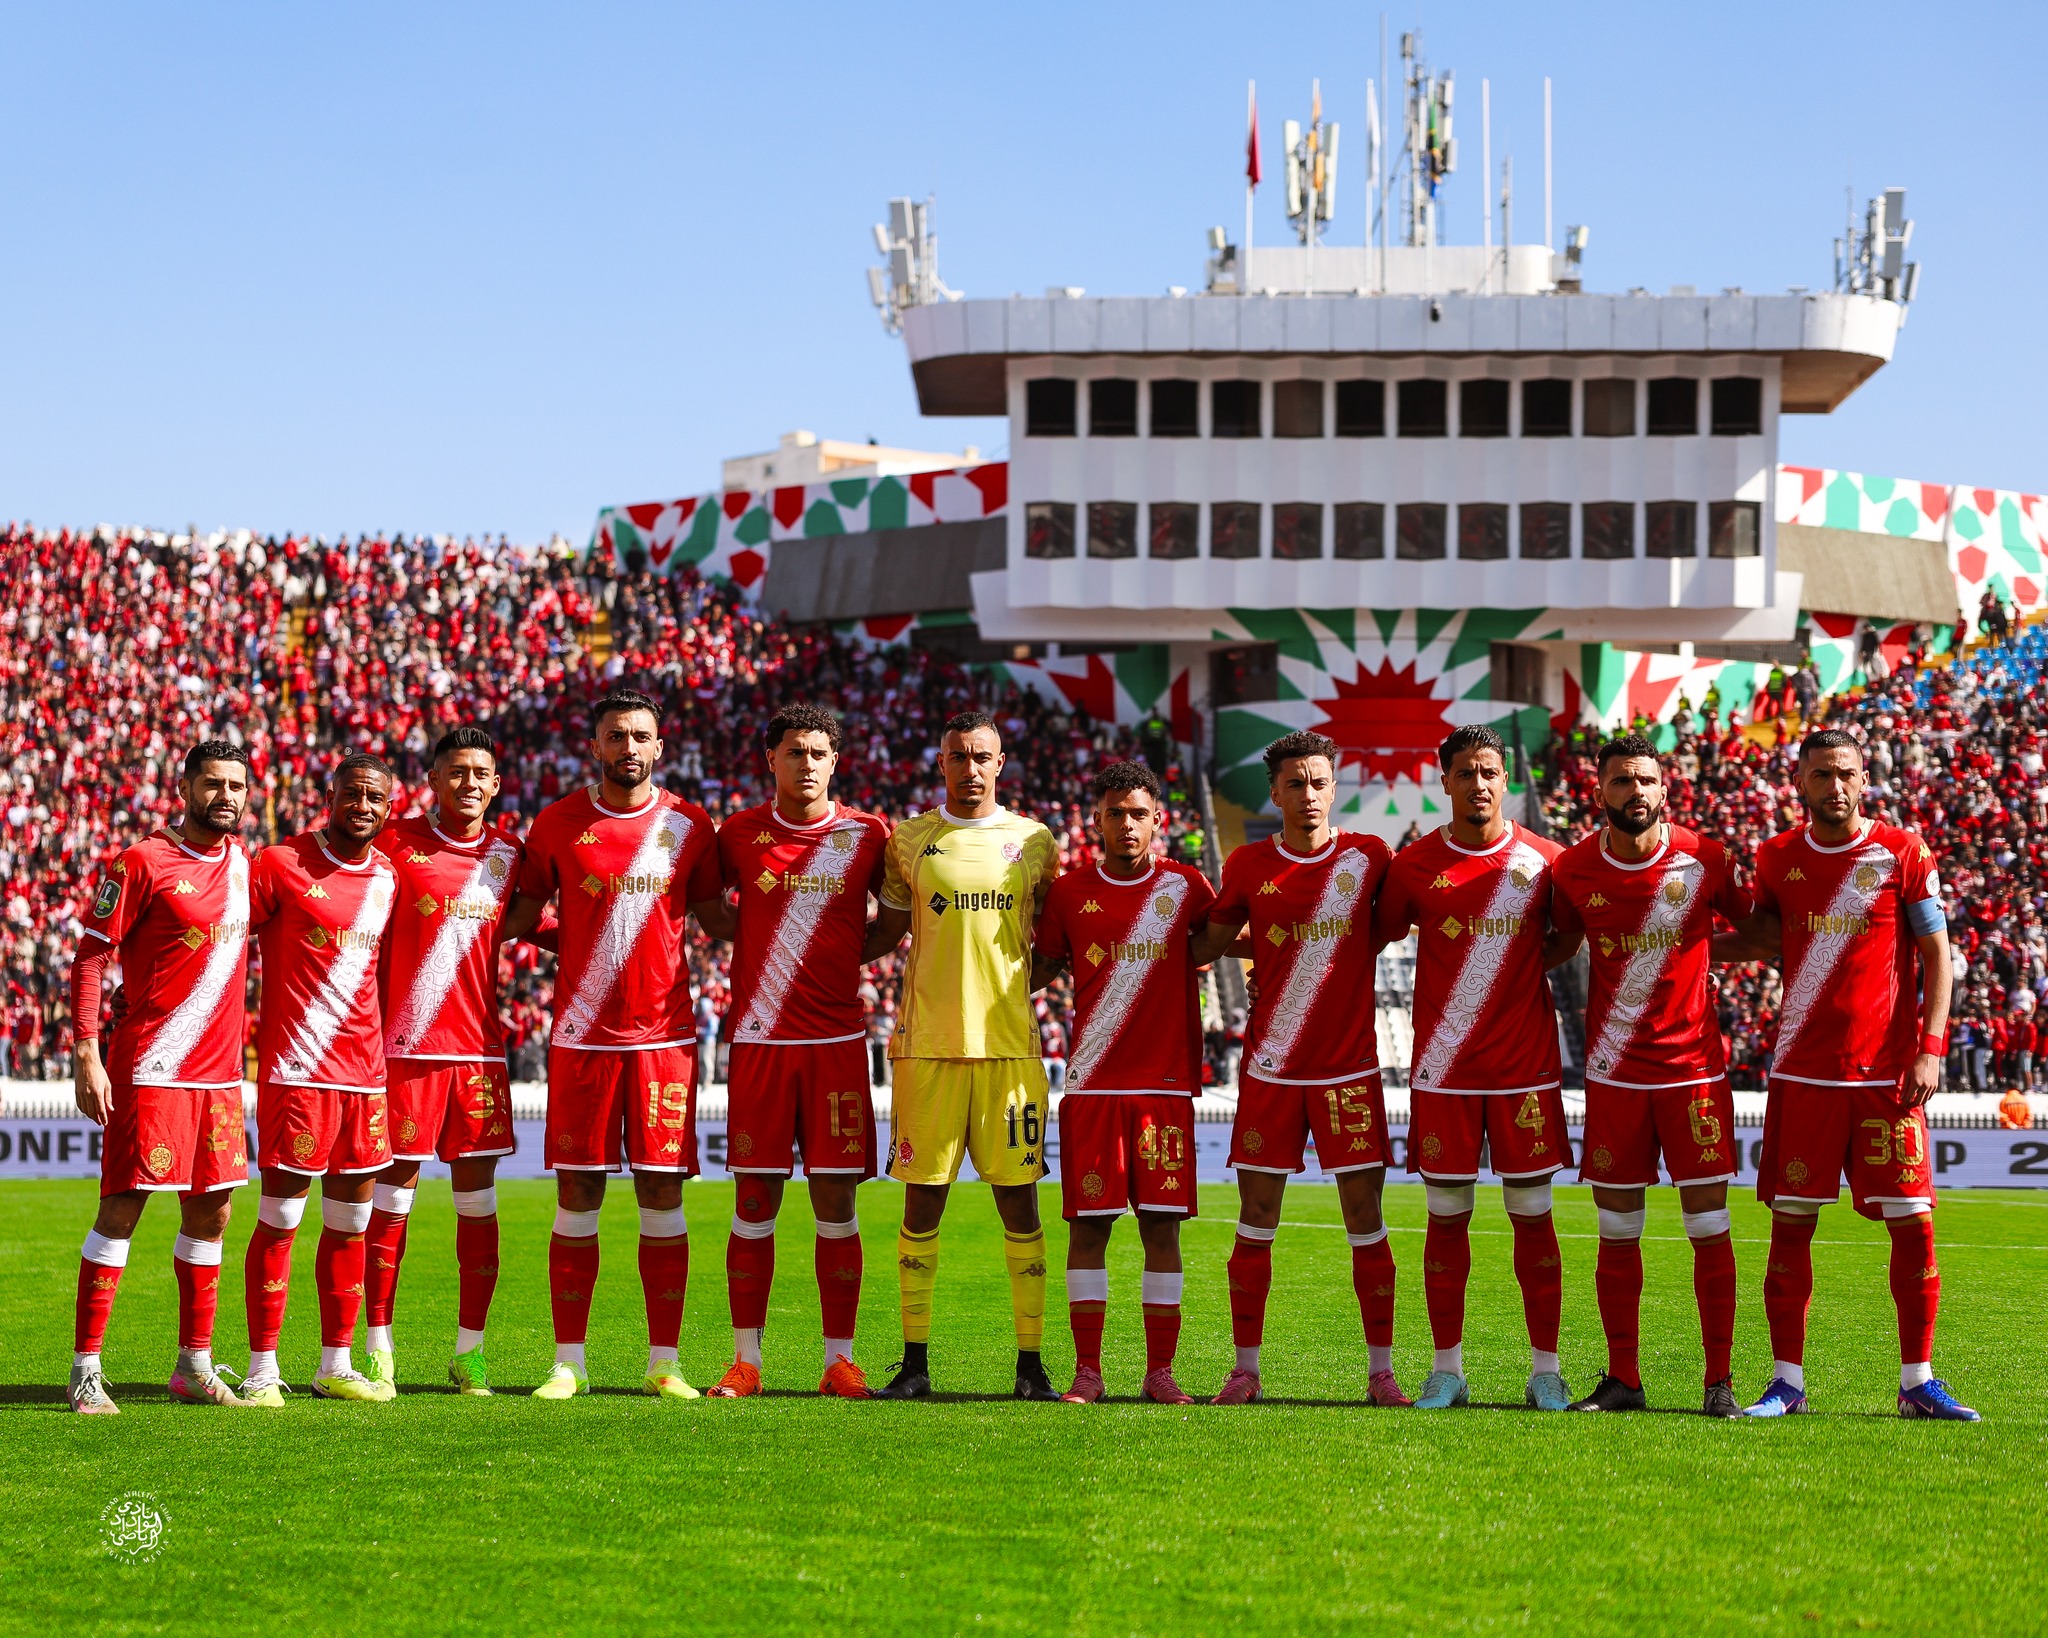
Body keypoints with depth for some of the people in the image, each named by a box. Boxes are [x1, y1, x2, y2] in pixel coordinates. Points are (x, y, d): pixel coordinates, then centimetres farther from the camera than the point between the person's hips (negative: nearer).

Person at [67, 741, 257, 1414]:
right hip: (149, 1072, -7)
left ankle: (195, 1365, 19)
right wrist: (86, 1056, -15)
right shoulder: (142, 863, -8)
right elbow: (90, 959, -8)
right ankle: (86, 1370, -4)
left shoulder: (240, 860, 12)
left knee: (210, 1212, 10)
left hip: (220, 1073, 7)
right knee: (122, 1209, -7)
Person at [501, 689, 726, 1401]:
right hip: (582, 1038, 0)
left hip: (664, 1034, 0)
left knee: (662, 1194, 1)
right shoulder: (559, 822, 4)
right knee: (578, 1196, 1)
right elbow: (522, 916, 12)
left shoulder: (688, 824, 6)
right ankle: (568, 1363, 8)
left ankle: (664, 1362, 7)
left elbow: (714, 917, 15)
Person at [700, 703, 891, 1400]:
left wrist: (840, 953, 5)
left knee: (836, 1202, 1)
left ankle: (841, 1360, 7)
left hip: (837, 1040, 0)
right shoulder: (739, 833, 4)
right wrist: (753, 941, 5)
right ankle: (746, 1360, 8)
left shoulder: (868, 835, 3)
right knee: (754, 1203, 1)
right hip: (758, 1036, 0)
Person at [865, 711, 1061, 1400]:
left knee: (1019, 1199, -1)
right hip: (927, 1043, 0)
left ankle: (1031, 1362, 4)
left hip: (1010, 1042, 0)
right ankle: (915, 1362, 7)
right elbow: (883, 934, 14)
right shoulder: (909, 840, 7)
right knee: (923, 1199, 1)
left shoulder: (1035, 841, 9)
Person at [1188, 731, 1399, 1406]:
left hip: (1350, 1065, -1)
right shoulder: (1248, 866, 3)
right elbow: (1207, 945, 13)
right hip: (1270, 1066, 1)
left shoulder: (1368, 857, 1)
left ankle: (1381, 1370, 7)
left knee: (1365, 1221, 0)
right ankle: (1246, 1369, 10)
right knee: (1255, 1221, 2)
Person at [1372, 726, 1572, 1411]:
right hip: (1443, 1067, 0)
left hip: (1526, 1066, 0)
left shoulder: (1542, 860, 1)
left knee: (1533, 1214, 2)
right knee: (1446, 1217, 3)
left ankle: (1546, 1371, 8)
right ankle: (1447, 1371, 12)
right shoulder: (1414, 866, 1)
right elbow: (1371, 940, 11)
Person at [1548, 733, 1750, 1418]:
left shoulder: (1703, 859, -5)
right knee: (1617, 1231, 5)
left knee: (1709, 1227, -3)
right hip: (1613, 1070, 2)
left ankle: (1721, 1382, 4)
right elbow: (1563, 941, 18)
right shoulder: (1574, 868, 0)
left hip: (1693, 1065, -2)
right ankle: (1622, 1381, 14)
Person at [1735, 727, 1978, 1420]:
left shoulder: (1904, 853, 0)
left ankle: (1917, 1382, 8)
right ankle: (1787, 1382, 8)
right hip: (1802, 1071, 2)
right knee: (1790, 1224, 0)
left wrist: (1930, 1048, -8)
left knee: (1912, 1224, -2)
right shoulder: (1777, 858, 7)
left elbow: (1936, 953, 1)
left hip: (1886, 1071, -2)